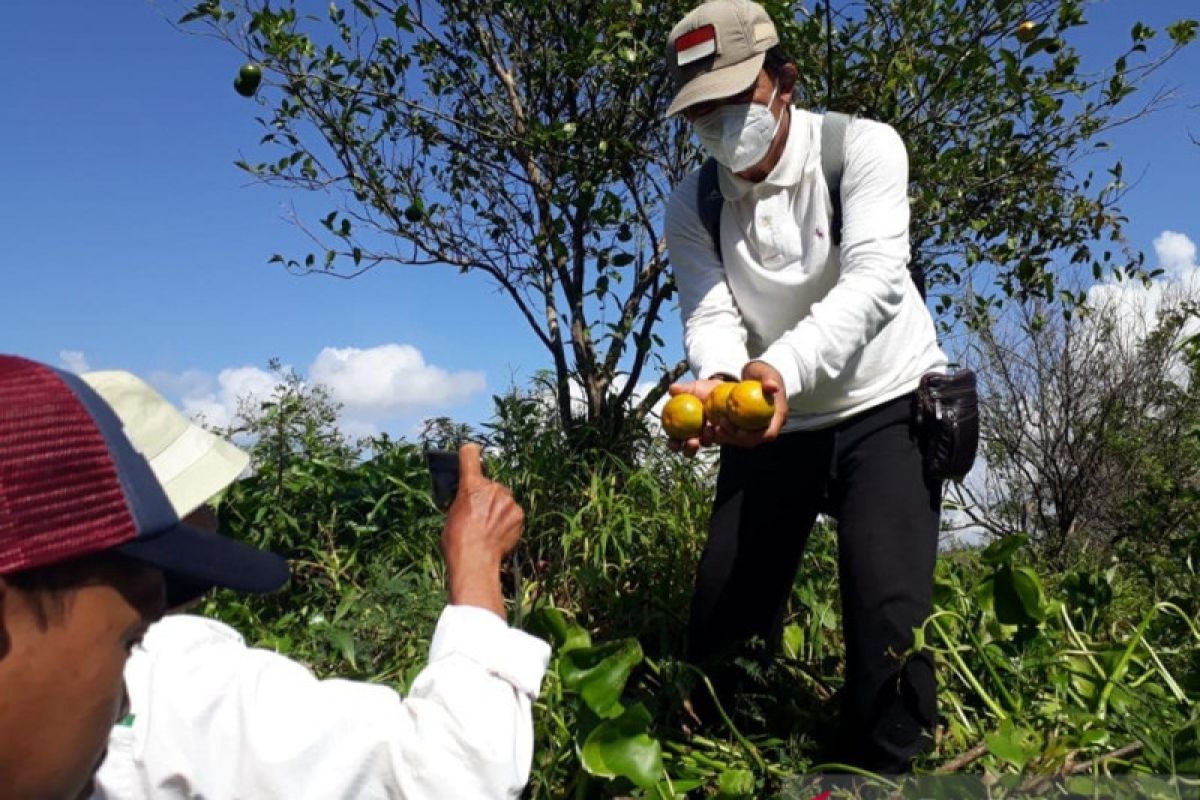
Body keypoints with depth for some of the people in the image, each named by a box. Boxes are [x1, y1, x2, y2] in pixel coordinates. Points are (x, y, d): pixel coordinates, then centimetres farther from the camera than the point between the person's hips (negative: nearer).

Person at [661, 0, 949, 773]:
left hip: (887, 407, -3)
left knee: (889, 615, -18)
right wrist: (716, 384, -38)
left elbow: (874, 281, -27)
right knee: (720, 623, 3)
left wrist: (785, 366, -47)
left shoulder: (864, 147, -14)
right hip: (769, 427, 4)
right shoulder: (691, 206, -4)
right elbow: (711, 317, -13)